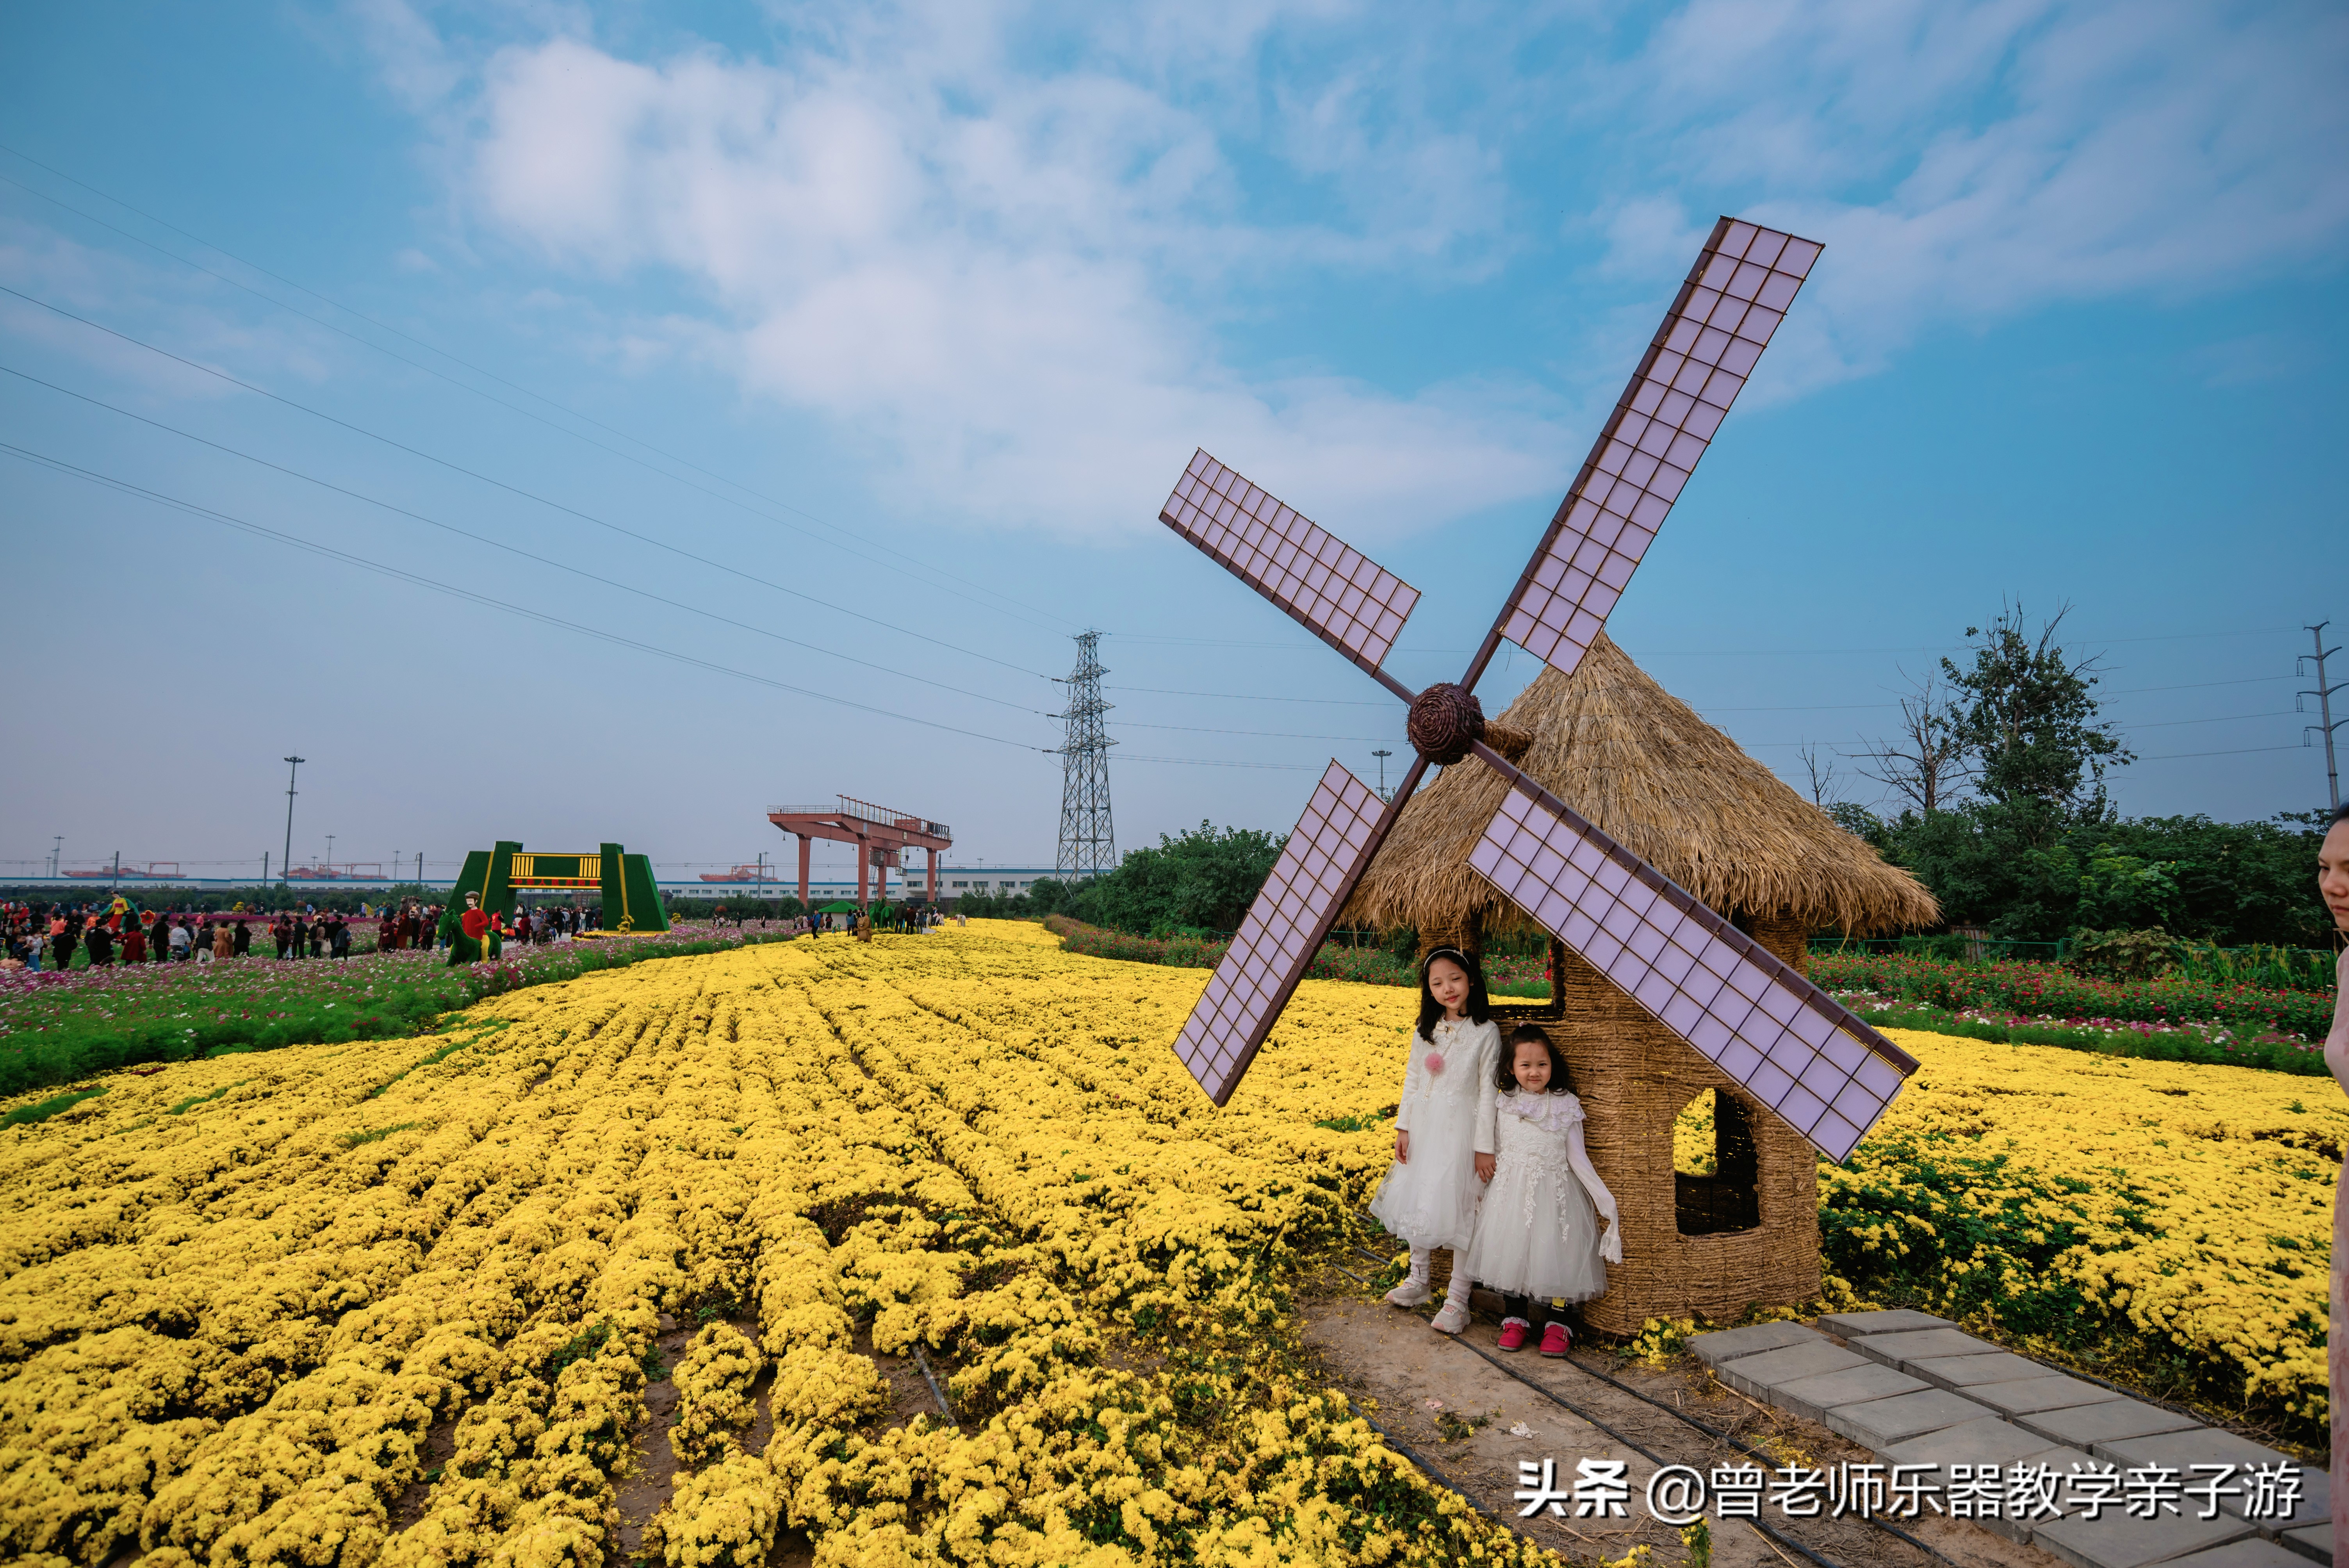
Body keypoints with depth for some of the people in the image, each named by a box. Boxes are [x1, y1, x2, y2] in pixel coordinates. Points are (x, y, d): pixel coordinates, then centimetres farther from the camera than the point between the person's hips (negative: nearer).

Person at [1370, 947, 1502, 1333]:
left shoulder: (1485, 1032, -10)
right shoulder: (1425, 1030, 4)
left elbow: (1488, 1091, -10)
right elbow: (1412, 1079, 8)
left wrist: (1484, 1147, -10)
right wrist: (1403, 1128, 4)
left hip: (1460, 1130, -5)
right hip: (1423, 1127, 5)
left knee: (1459, 1208, 0)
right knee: (1417, 1200, 15)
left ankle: (1457, 1300, 13)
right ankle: (1418, 1280, 34)